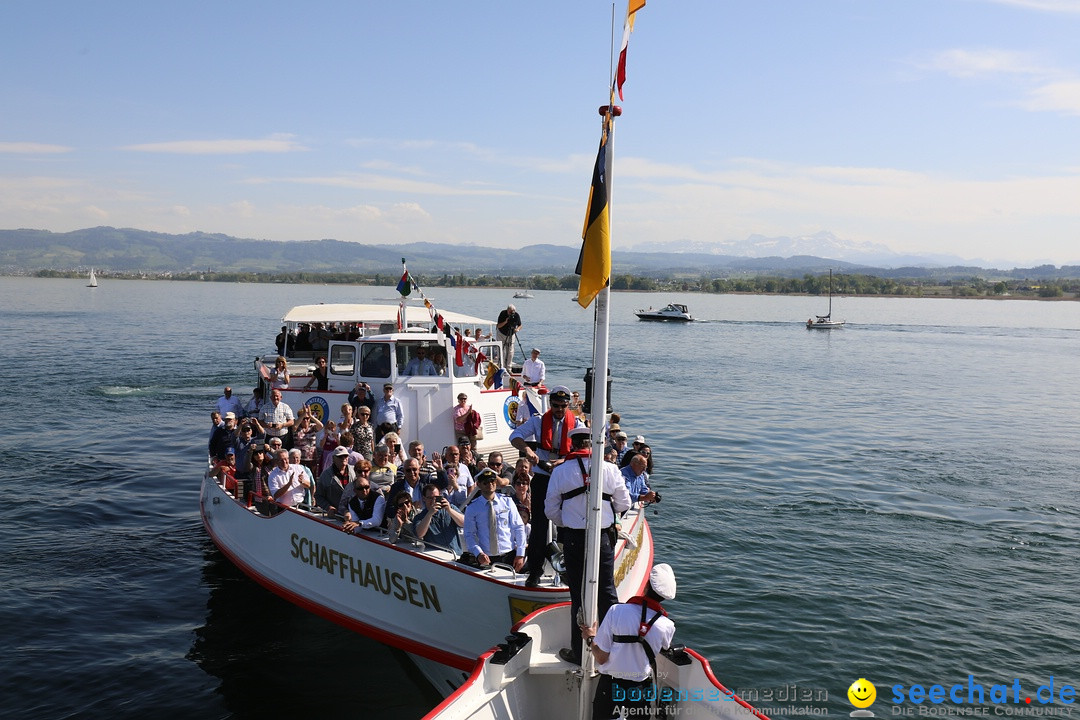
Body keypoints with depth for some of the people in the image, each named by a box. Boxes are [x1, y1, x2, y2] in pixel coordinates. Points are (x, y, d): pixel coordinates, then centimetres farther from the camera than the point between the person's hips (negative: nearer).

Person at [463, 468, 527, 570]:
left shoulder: (507, 501, 2)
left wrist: (520, 555, -3)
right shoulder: (472, 508, 0)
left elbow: (519, 528, 3)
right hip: (486, 558, -1)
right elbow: (469, 535, 0)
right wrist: (478, 553, -17)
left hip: (509, 556, 1)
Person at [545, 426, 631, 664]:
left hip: (573, 538, -1)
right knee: (606, 593, 12)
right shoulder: (610, 469, -4)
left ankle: (579, 652, 16)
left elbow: (551, 510, 0)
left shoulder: (560, 472, -5)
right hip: (604, 537, 1)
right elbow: (624, 504, 3)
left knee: (578, 596, 8)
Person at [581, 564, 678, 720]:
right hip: (641, 690, 1)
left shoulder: (616, 611, -18)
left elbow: (601, 658, -13)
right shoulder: (667, 626, -13)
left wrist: (591, 639, 6)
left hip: (609, 687, -1)